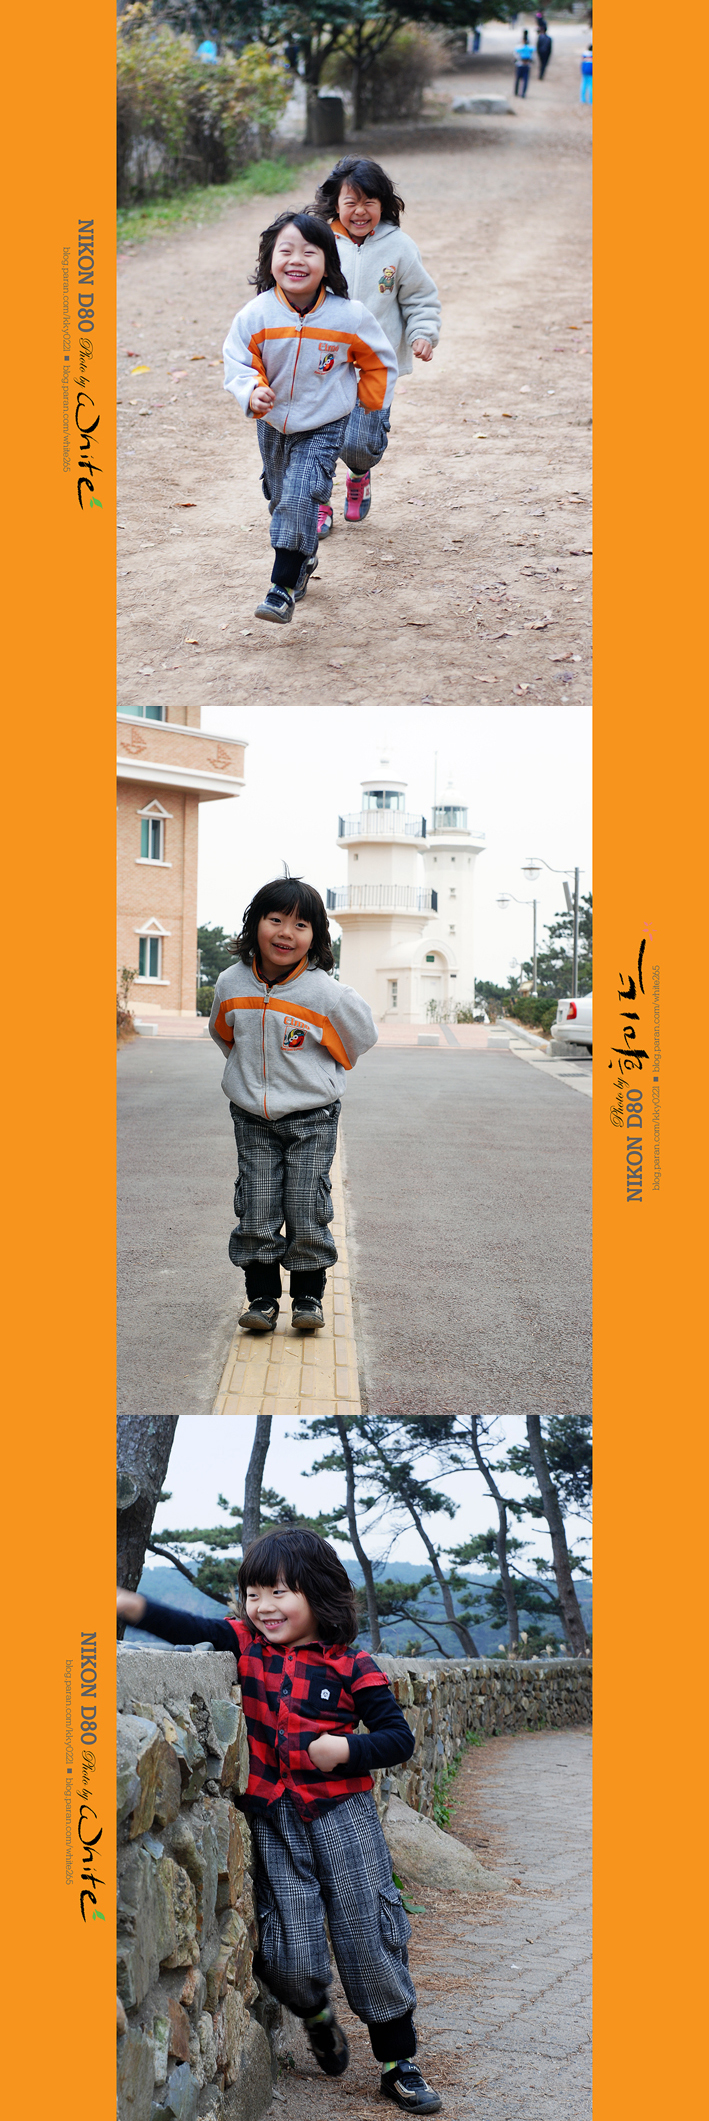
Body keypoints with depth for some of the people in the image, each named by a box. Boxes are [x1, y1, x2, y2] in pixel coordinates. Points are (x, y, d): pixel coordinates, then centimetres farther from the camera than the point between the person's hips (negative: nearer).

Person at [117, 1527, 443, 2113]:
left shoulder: (350, 1666, -3)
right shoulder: (245, 1644, 3)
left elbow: (398, 1737, -1)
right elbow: (190, 1629, -12)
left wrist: (345, 1749, -18)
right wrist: (132, 1605, -29)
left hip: (342, 1811, -1)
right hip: (274, 1820, 2)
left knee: (370, 1937, 1)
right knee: (290, 1958, -3)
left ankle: (399, 2063, 17)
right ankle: (318, 2017, 31)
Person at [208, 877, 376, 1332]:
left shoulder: (327, 994, -16)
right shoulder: (231, 984, -6)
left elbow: (361, 1035, 3)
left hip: (311, 1119, -2)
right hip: (252, 1119, 2)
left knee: (307, 1214, -2)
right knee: (256, 1213, 0)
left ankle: (309, 1296, 14)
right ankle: (262, 1298, 11)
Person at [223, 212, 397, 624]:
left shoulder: (350, 317, -18)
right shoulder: (255, 317, -17)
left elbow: (380, 363, -1)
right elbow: (238, 362, -9)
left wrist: (372, 411, 6)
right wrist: (252, 391, -30)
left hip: (324, 428, -3)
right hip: (273, 425, 4)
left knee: (299, 501, -18)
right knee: (281, 502, 21)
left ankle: (284, 589, -13)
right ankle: (303, 561, 47)